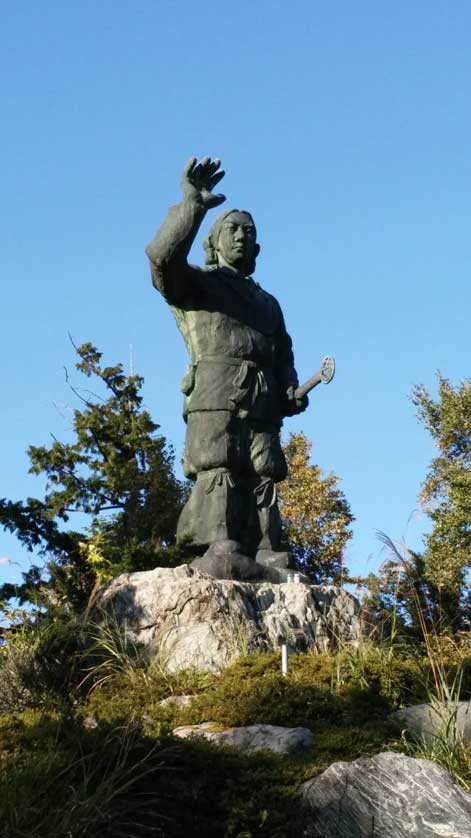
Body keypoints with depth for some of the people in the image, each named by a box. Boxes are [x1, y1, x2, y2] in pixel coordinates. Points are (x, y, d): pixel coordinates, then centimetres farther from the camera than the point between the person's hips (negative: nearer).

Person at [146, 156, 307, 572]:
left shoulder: (267, 301, 35)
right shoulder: (196, 284, 16)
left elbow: (283, 355, 32)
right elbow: (163, 256, -6)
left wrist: (290, 389, 10)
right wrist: (192, 206, -15)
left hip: (262, 406, 5)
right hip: (215, 397, -5)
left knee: (264, 480, -7)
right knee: (219, 473, -18)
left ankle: (265, 559, -15)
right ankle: (220, 549, -28)